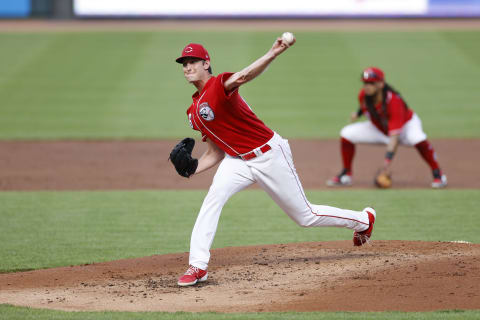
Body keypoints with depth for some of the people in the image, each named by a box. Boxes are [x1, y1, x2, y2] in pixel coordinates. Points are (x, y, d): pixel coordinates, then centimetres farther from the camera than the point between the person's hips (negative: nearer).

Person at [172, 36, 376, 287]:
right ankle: (198, 266, -23)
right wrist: (192, 169, -6)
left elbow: (246, 75, -40)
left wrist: (272, 54, -60)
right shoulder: (194, 112, 7)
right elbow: (216, 152, 12)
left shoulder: (220, 85, -18)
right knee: (215, 196, -23)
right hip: (238, 161, 6)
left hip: (270, 155, -6)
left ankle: (364, 219, 30)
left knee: (305, 216, 6)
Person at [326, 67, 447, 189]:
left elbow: (394, 134, -44)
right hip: (379, 128, 6)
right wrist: (358, 113, -10)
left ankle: (437, 174, -22)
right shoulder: (363, 95, -21)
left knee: (417, 138, -40)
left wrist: (387, 160, -52)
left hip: (406, 124, -6)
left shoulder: (394, 101, -38)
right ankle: (346, 175, 1)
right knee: (347, 134, -13)